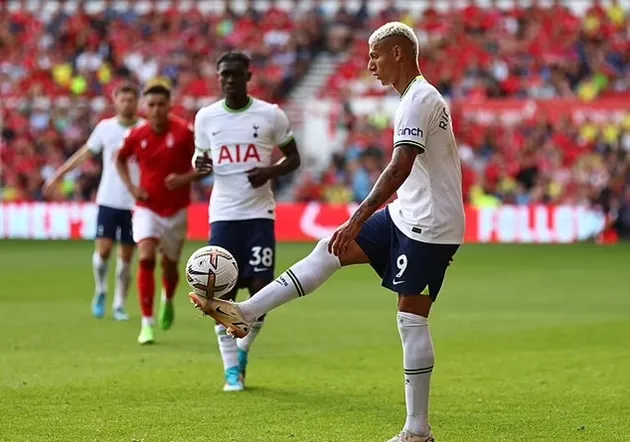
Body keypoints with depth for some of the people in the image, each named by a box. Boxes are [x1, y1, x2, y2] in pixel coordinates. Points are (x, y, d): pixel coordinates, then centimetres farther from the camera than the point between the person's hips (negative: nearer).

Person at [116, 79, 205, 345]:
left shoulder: (184, 132, -13)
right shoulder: (137, 136, -5)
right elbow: (120, 159, 16)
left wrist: (184, 179, -22)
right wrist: (131, 186, 2)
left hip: (176, 210, 0)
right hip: (147, 207, 0)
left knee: (170, 264, 12)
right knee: (146, 258, -19)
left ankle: (168, 301, 48)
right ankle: (147, 323, -15)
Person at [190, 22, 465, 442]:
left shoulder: (418, 100, -17)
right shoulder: (423, 97, 15)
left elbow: (401, 167, -29)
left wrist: (358, 219, -33)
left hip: (428, 227, -10)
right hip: (408, 217, 10)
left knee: (412, 319, -7)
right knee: (330, 251, 6)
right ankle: (246, 313, 6)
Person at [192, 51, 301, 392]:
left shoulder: (271, 115, -1)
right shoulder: (206, 117, 4)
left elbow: (293, 158, 7)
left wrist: (271, 171, -13)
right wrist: (199, 165, -9)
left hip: (259, 213, -1)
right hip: (223, 214, 1)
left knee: (261, 289, -7)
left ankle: (243, 349, 20)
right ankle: (231, 368, 8)